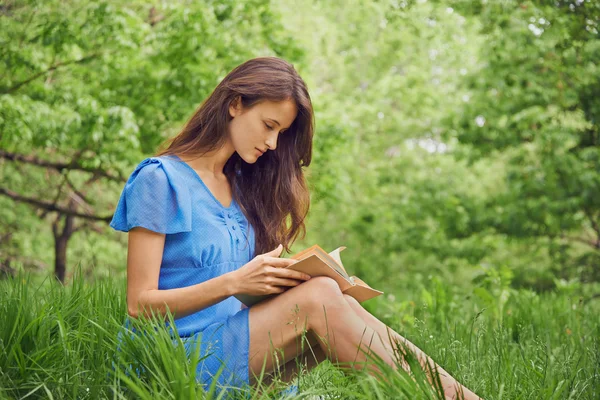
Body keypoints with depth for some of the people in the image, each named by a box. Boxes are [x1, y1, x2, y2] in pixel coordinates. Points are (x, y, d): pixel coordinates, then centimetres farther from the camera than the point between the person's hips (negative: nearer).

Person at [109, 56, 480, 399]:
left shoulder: (240, 185, 14)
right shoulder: (159, 179, -7)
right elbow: (140, 304, -11)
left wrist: (289, 277, -8)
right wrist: (234, 282, -22)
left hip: (231, 342, 6)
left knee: (341, 307, -19)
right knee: (319, 298, -25)